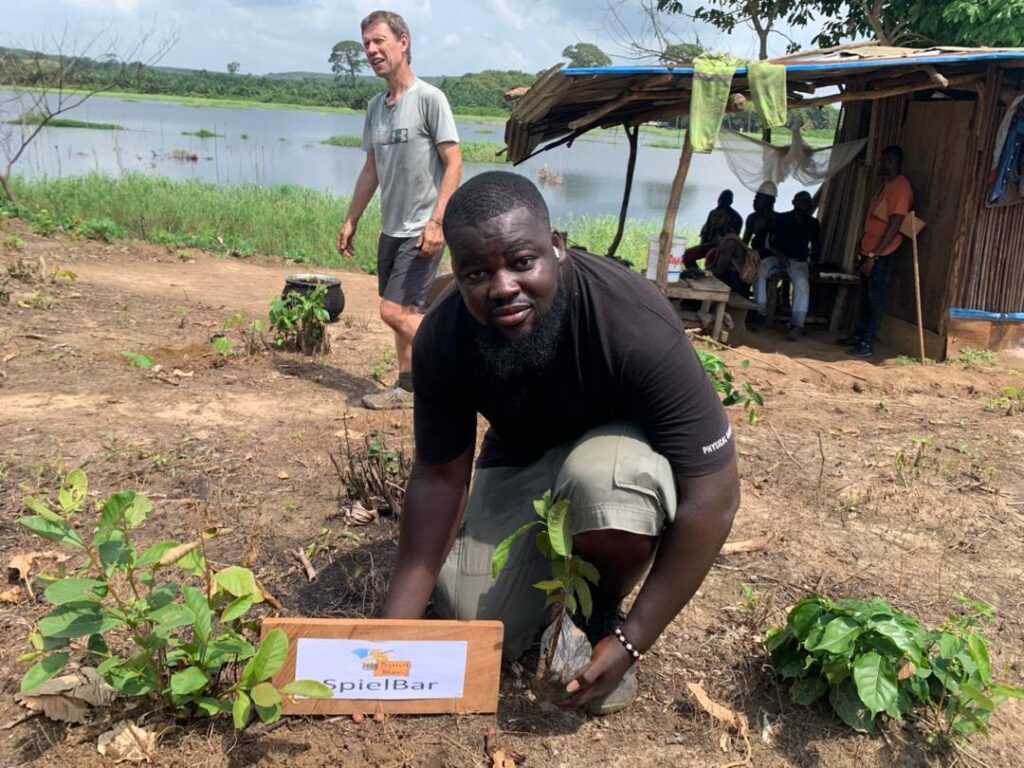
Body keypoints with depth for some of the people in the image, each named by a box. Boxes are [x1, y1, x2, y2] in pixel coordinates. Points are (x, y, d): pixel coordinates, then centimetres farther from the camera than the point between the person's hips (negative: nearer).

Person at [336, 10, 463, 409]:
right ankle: (408, 387, 23)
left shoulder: (429, 98, -9)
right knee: (404, 313, 12)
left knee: (395, 311, -12)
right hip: (391, 228, 7)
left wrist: (436, 222, -21)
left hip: (422, 231, -7)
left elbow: (454, 164, -13)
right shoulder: (375, 106, 12)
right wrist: (351, 220, 17)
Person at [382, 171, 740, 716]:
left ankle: (601, 614, -5)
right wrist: (394, 627, -17)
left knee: (603, 476, -38)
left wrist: (630, 641, -29)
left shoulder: (636, 325, -36)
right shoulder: (441, 339, -23)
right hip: (521, 458, 3)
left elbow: (712, 493, -31)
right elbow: (440, 477, -13)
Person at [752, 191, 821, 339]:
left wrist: (813, 263, 0)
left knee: (802, 282, -35)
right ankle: (760, 313, -30)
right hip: (779, 257, 0)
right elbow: (771, 241, 4)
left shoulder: (813, 223, 14)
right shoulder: (781, 218, 8)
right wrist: (779, 254, -15)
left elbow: (815, 246, 19)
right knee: (760, 269, -33)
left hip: (799, 261, 0)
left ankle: (797, 324, -40)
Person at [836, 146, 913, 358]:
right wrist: (862, 246, 20)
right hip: (869, 251, 9)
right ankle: (859, 336, 24)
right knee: (865, 297, 15)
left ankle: (867, 344, 1)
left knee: (876, 299, -3)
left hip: (882, 255, -9)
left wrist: (873, 255, -23)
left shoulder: (901, 187, -16)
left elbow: (894, 226, -21)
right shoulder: (886, 184, 15)